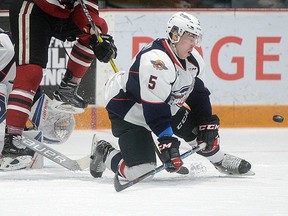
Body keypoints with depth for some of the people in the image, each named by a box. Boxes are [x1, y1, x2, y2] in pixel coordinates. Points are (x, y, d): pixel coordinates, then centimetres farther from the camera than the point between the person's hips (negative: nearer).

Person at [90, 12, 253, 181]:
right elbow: (155, 110, -34)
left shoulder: (194, 61, -4)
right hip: (127, 111, -9)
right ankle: (104, 153, 10)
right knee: (140, 171, -16)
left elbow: (198, 94, 9)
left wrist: (208, 123, 2)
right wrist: (167, 142, -36)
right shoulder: (156, 61, -34)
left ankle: (220, 161, 33)